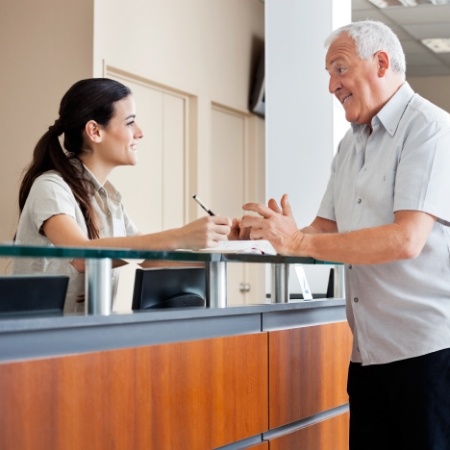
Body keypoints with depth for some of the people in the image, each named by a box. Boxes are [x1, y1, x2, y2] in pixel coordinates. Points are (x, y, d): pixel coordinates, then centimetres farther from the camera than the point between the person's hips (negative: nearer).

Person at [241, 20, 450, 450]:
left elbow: (406, 239, -21)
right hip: (369, 350, 7)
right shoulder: (350, 145, 17)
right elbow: (327, 231, 15)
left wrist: (299, 241, -22)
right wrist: (279, 232, -6)